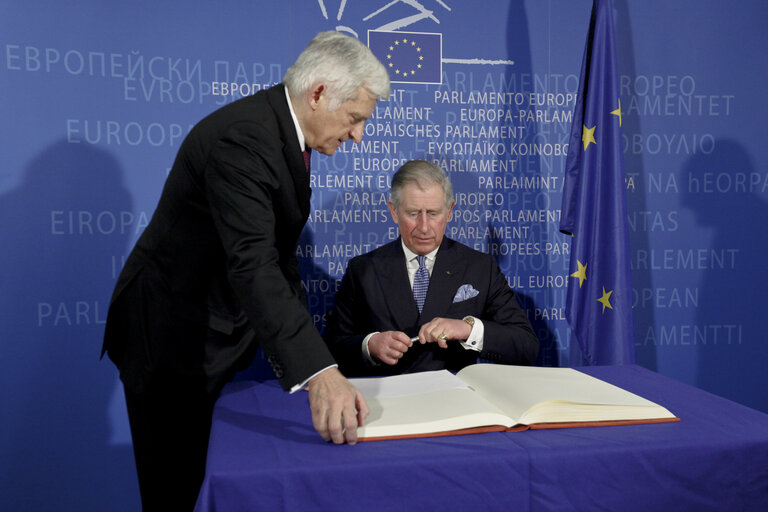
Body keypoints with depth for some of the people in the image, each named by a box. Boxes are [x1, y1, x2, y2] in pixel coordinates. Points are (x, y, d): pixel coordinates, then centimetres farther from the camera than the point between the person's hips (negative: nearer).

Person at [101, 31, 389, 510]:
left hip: (215, 338, 9)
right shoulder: (242, 138, -28)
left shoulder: (284, 130, 3)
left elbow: (278, 254, 8)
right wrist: (318, 372, -48)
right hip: (172, 340, -9)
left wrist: (298, 348, 7)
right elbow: (251, 266, -40)